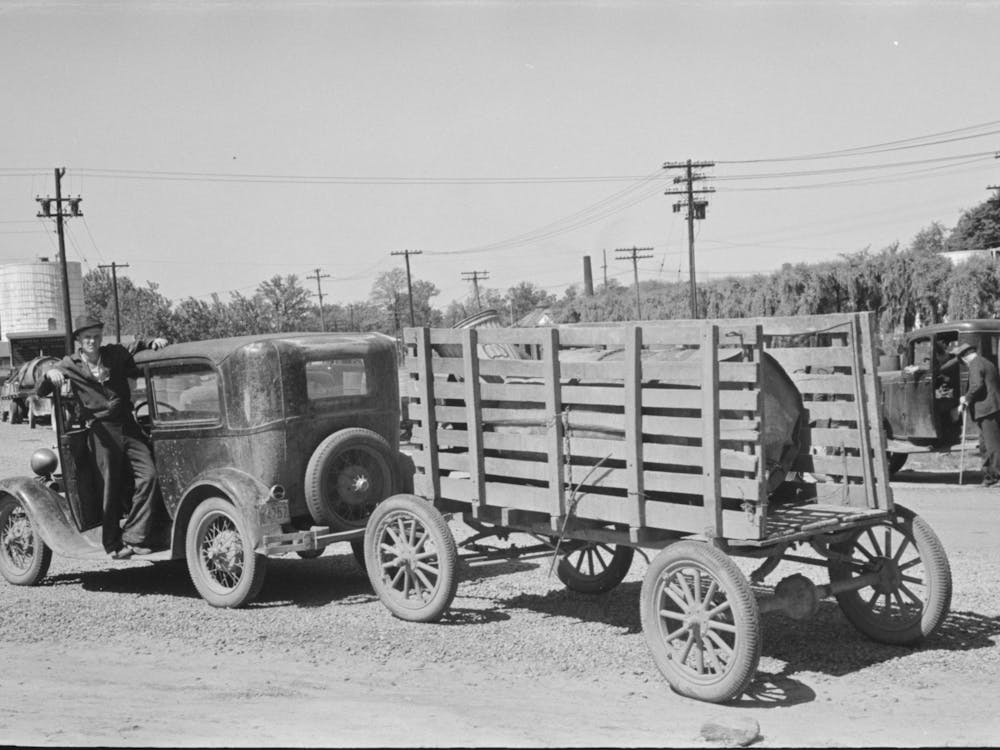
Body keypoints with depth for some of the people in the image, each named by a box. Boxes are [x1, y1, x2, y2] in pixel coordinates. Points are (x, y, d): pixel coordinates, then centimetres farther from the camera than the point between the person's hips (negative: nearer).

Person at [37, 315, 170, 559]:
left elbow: (137, 347, 30)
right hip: (101, 432, -3)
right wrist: (51, 375, -16)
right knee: (110, 488, -2)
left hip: (129, 426, 3)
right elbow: (40, 391, 6)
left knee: (148, 476, -10)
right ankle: (113, 544, 12)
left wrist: (153, 342, 7)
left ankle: (134, 537, -2)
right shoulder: (70, 365, 6)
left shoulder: (115, 354, 12)